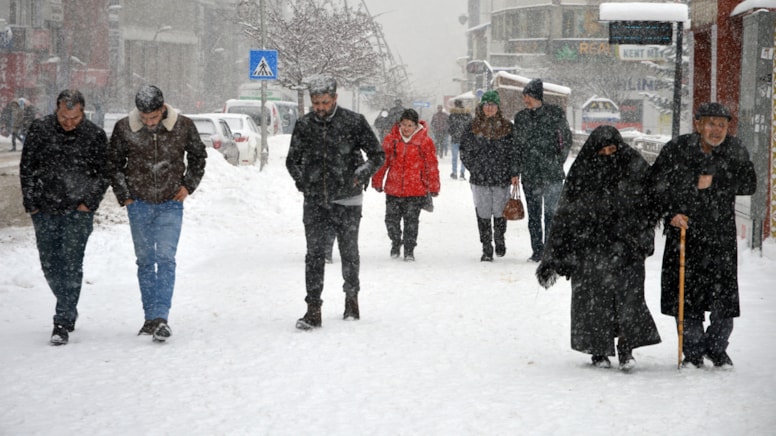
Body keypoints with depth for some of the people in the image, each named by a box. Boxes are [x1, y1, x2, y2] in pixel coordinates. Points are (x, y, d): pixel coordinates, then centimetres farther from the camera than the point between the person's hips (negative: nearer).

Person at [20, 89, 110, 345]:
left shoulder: (95, 136, -3)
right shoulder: (40, 130, -1)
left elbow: (104, 173, 4)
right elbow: (26, 168, 5)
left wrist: (90, 203, -5)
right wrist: (30, 203, 1)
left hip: (78, 211, -2)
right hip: (45, 210, 3)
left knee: (71, 264, -9)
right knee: (49, 263, 8)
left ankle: (63, 323, -7)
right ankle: (69, 309, 30)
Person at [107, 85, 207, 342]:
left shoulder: (183, 126, -8)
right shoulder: (124, 129, -7)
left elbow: (198, 156, 10)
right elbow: (114, 163, 8)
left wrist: (188, 186, 3)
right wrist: (123, 196, 4)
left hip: (170, 204, -1)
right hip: (139, 204, 2)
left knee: (166, 259, -12)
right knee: (145, 261, 7)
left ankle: (161, 317, -16)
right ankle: (151, 317, 14)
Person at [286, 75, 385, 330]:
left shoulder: (354, 122, -5)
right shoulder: (304, 125, 3)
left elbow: (378, 155, 1)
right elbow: (292, 160, 16)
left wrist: (363, 173, -13)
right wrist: (302, 181, 3)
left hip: (347, 200, -1)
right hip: (315, 201, 1)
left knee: (349, 253, 9)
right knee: (314, 254, -6)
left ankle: (352, 299, 31)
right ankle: (313, 310, -6)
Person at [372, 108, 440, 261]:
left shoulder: (425, 141, -3)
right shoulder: (391, 139, 2)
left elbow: (432, 165, 2)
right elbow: (382, 161, 9)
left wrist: (433, 187, 3)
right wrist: (377, 181, 11)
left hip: (416, 190, -2)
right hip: (393, 188, 2)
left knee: (411, 220, 2)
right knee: (391, 219, 7)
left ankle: (409, 250, 17)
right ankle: (395, 243, 32)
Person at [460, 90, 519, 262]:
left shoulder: (507, 127, 3)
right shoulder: (474, 127, 5)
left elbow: (514, 151, 3)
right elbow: (464, 149, 10)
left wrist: (514, 173, -3)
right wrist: (474, 167, 4)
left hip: (502, 177, 0)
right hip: (479, 179, 0)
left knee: (500, 212, 6)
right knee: (483, 214, -1)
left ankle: (499, 240, 31)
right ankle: (487, 249, 5)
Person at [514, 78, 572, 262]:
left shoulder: (555, 113, -1)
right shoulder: (520, 117, 7)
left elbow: (566, 139, 7)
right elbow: (517, 144, 13)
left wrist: (558, 162, 1)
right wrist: (517, 169, 6)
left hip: (552, 172, -3)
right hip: (530, 174, 3)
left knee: (551, 212, -3)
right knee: (533, 213, 4)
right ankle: (537, 250, 10)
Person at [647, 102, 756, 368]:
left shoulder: (735, 151, 0)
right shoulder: (676, 149, -4)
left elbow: (749, 184, -8)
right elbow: (656, 184, 2)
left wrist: (714, 182, -17)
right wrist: (671, 212, -11)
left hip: (722, 235, 1)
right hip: (684, 229, -1)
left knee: (725, 296, -3)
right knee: (687, 295, -1)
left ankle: (716, 348, 20)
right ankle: (692, 351, 16)